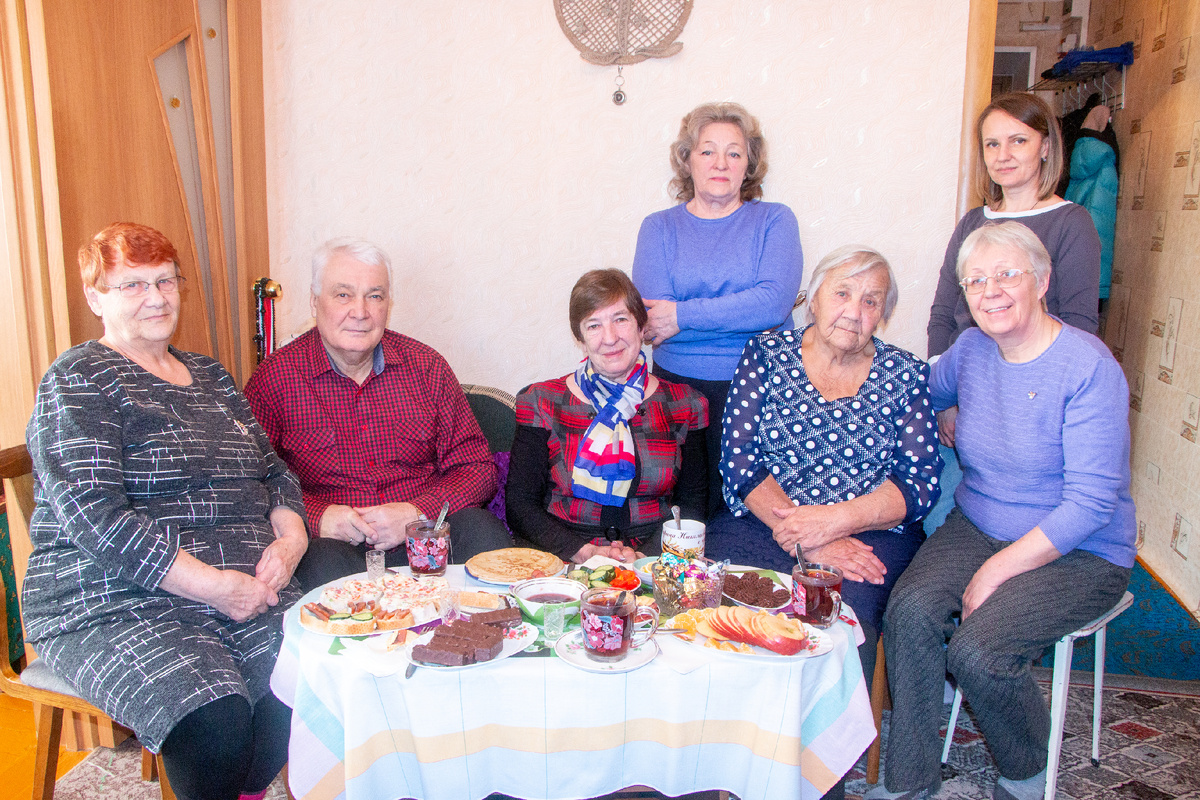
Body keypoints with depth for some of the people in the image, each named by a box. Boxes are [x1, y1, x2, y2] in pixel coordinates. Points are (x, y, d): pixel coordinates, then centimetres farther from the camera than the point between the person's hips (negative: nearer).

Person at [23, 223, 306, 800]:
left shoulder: (210, 376, 19)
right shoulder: (78, 382, -2)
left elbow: (274, 474, 19)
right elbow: (93, 517, -15)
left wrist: (289, 539, -3)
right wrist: (211, 584, -20)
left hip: (243, 587, 6)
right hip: (113, 602, -6)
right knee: (216, 719, -30)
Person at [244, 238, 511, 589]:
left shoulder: (426, 366, 7)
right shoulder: (274, 377, 1)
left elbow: (477, 467, 5)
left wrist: (416, 514, -12)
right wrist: (316, 517, -16)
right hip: (333, 542, -2)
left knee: (480, 527, -26)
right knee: (325, 561, -35)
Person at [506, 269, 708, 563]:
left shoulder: (685, 405, 8)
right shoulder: (542, 403, 4)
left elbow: (692, 503, 7)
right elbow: (520, 506, 2)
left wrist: (644, 556, -10)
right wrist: (584, 552, -12)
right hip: (563, 562, 0)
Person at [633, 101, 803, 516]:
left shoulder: (774, 220, 8)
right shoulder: (659, 227, 10)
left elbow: (776, 303, -10)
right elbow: (652, 319, -5)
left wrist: (684, 316, -11)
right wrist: (741, 311, -10)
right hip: (679, 386, 1)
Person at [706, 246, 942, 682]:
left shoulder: (904, 375, 9)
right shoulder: (767, 354, 7)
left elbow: (920, 483, 1)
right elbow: (738, 458, -2)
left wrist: (833, 522, -16)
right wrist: (803, 541, -14)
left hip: (870, 535, 0)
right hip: (760, 524, 1)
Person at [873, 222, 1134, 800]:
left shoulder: (1089, 368, -16)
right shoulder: (971, 350, 3)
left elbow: (1090, 502, -18)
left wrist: (997, 570, -21)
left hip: (1077, 554, -5)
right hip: (977, 528, 5)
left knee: (977, 649, -26)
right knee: (910, 611, -23)